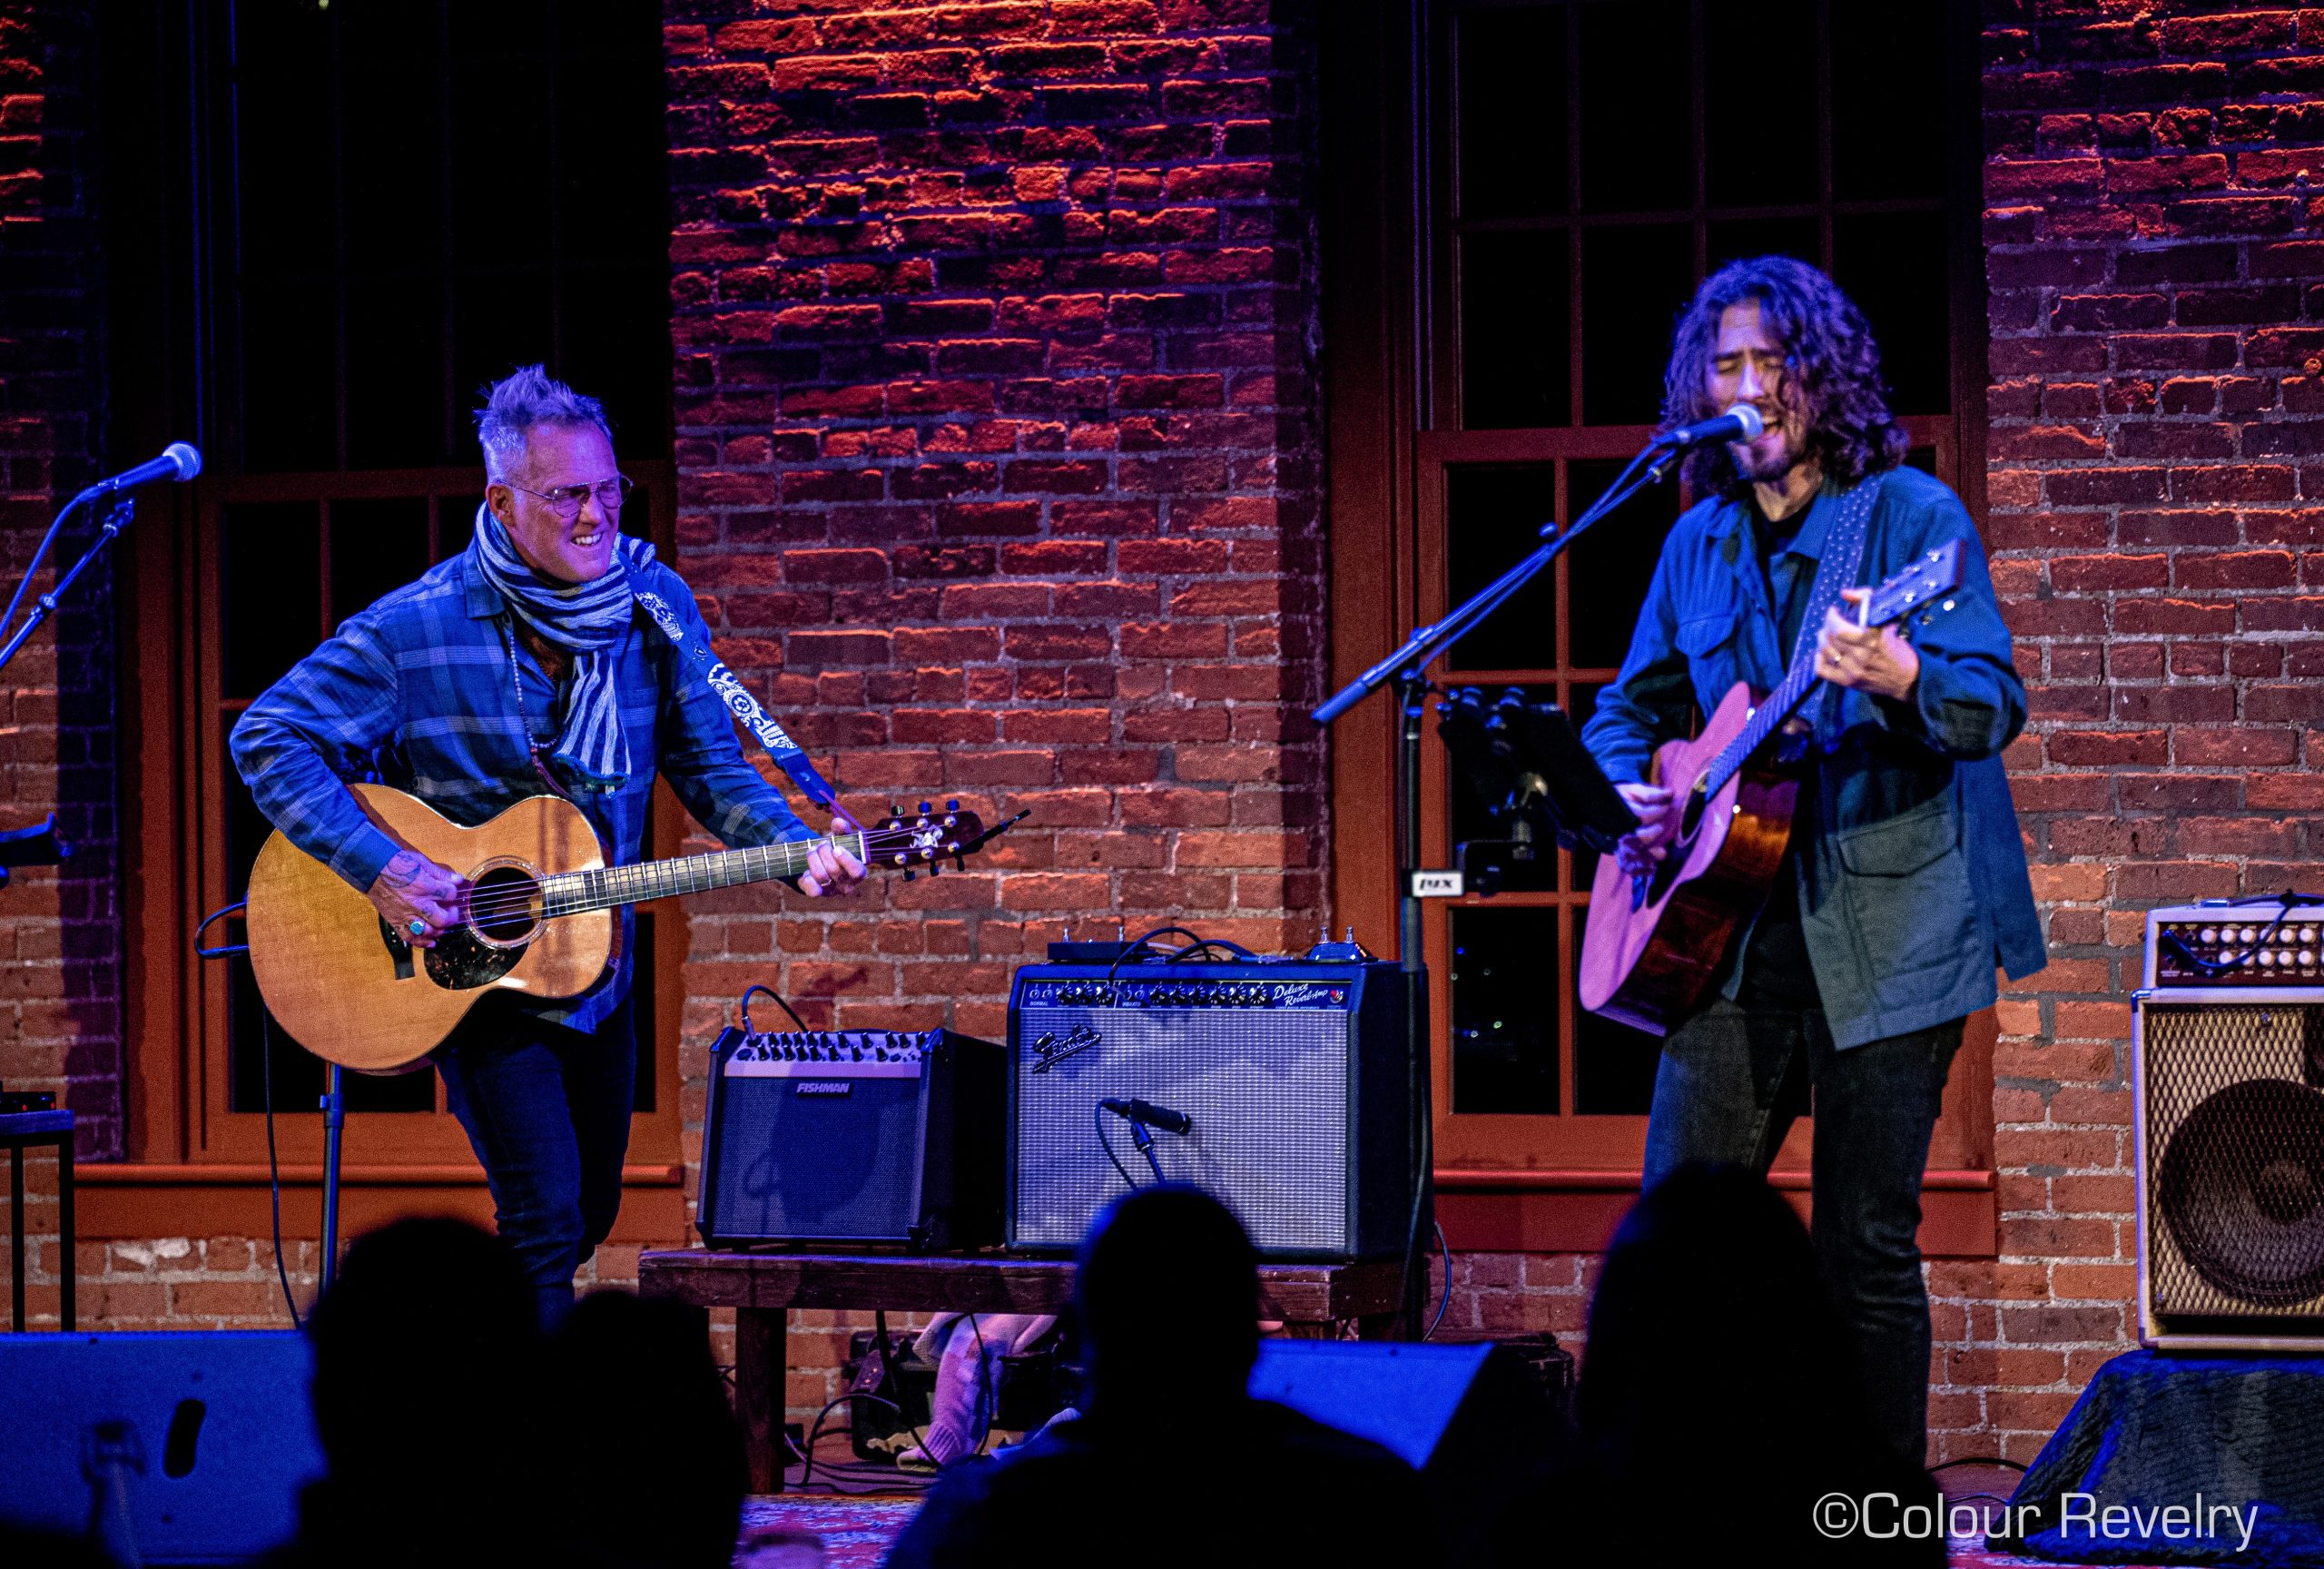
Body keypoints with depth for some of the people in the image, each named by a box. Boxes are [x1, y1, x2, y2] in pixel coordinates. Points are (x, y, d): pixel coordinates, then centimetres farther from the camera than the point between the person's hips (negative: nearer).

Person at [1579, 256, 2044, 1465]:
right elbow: (1627, 711, 24)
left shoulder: (1908, 514, -4)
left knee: (1867, 1250, -2)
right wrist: (1625, 793, 2)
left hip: (1884, 932, -5)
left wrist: (1899, 680, -36)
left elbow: (1993, 703, -15)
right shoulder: (1698, 544, 13)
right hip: (1729, 932, 5)